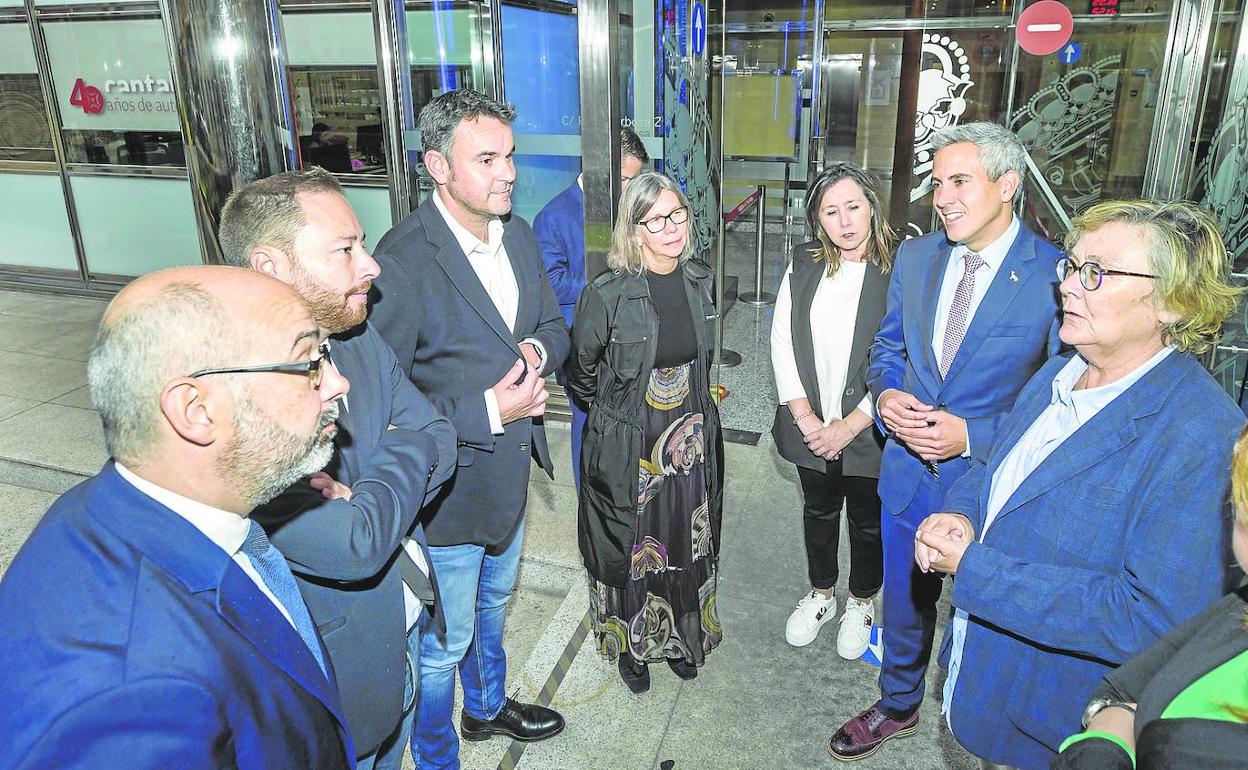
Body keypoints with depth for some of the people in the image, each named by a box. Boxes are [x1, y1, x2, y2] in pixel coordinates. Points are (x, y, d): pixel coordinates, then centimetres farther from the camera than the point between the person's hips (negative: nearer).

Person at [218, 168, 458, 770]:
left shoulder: (360, 337, -6)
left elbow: (440, 441, -5)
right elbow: (355, 546, -33)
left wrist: (365, 498, -23)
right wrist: (406, 450, -16)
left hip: (403, 627, 7)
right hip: (336, 669, -7)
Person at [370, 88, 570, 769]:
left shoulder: (518, 234, -2)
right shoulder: (402, 261, -27)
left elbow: (553, 325, 10)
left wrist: (536, 351, -13)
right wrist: (488, 411, -27)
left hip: (510, 471, 8)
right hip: (447, 488, -8)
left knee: (493, 604, 30)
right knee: (443, 643, 13)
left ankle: (487, 706, 57)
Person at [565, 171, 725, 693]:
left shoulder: (700, 281, -3)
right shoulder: (607, 294, -20)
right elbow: (580, 371, -5)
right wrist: (614, 409, 4)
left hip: (692, 440, 5)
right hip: (628, 449, -4)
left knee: (688, 546, 19)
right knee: (630, 550, 12)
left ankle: (681, 638, 42)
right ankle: (630, 646, 36)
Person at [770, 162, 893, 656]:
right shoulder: (804, 267, -1)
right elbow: (782, 341, -3)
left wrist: (851, 425, -17)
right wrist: (805, 417, -10)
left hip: (868, 430, -3)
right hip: (811, 426, 4)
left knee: (868, 520, 16)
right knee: (818, 510, 22)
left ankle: (861, 602, 41)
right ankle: (820, 594, 44)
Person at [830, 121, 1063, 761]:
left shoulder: (1056, 275, -17)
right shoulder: (914, 257, -1)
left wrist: (973, 437, -22)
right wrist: (885, 393, -10)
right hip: (909, 471, 4)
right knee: (903, 604, 23)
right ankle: (898, 706, 49)